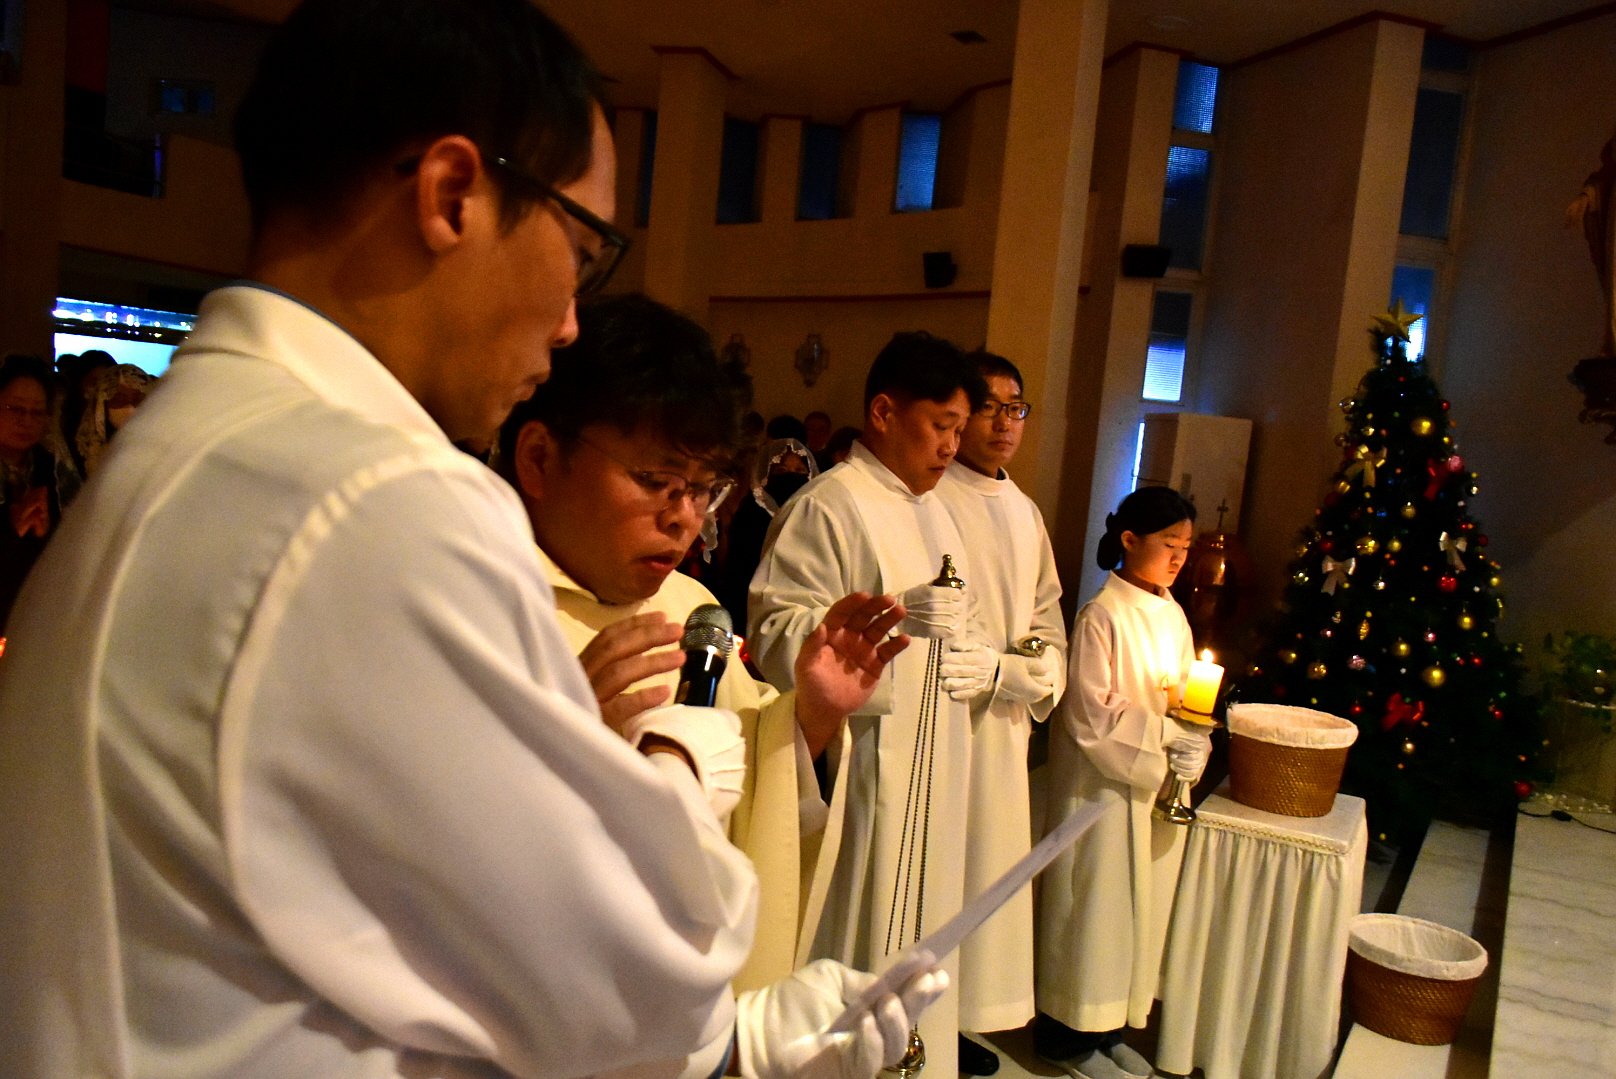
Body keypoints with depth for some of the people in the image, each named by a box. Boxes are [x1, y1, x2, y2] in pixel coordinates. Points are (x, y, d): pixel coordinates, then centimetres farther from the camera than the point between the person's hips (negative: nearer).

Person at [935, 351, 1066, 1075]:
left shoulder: (1025, 513, 14)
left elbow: (1046, 621, 15)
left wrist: (1004, 670, -6)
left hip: (1002, 730, 8)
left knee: (986, 870, 15)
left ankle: (957, 1019, 30)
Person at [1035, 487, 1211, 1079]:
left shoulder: (1172, 615, 8)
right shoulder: (1102, 616, -16)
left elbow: (1182, 697, 14)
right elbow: (1092, 715, -18)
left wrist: (1190, 734, -4)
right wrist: (1166, 731, -19)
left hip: (1159, 786, 8)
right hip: (1105, 787, -8)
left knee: (1141, 905, 14)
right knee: (1096, 903, 3)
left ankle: (1108, 1028, 30)